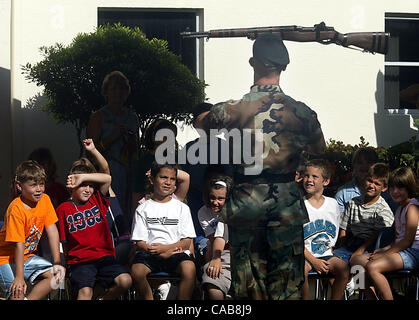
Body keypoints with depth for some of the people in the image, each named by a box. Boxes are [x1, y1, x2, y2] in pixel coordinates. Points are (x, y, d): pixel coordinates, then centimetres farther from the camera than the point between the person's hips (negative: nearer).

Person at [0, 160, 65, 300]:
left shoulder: (44, 200, -5)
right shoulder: (16, 209, -24)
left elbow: (52, 231, -4)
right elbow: (19, 244, -25)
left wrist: (57, 262, -9)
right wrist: (19, 277, -24)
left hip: (27, 256, 7)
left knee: (57, 274, -9)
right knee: (18, 292, -22)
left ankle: (28, 299, -1)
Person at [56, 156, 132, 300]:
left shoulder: (97, 200, 12)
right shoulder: (63, 209, 5)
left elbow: (107, 178, -3)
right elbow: (63, 242, 6)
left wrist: (82, 176, -9)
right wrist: (69, 261, -3)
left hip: (104, 257, 3)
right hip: (80, 261, -3)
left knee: (125, 281, -20)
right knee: (85, 292, -29)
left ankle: (103, 299, 5)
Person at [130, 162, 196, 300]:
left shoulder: (182, 208, 16)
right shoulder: (143, 209, 14)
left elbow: (186, 242, 7)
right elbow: (139, 243, 5)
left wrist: (165, 248, -13)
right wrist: (163, 254, -13)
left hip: (176, 252, 0)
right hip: (149, 252, 0)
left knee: (189, 267, -34)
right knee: (136, 270, -34)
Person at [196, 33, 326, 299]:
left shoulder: (233, 109, -7)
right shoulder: (302, 112, -3)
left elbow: (202, 123, 14)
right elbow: (320, 150, 13)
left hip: (246, 200, 0)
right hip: (286, 202, 1)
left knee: (248, 279, 11)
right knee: (287, 283, 8)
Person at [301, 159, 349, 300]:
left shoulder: (333, 204, 8)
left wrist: (328, 261, 3)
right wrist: (313, 261, -15)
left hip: (326, 254, 3)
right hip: (304, 254, -3)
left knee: (343, 269, -24)